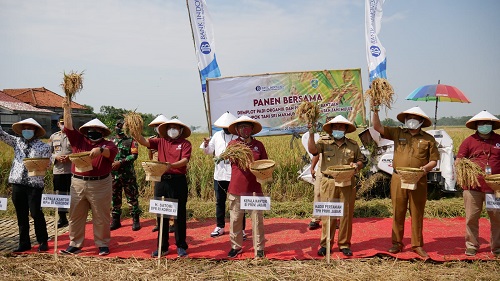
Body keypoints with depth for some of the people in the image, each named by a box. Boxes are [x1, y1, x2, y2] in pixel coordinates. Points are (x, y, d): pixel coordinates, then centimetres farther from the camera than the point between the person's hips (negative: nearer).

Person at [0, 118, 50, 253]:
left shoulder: (44, 146, 1)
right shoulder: (17, 142, 13)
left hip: (35, 184, -4)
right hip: (17, 183, 5)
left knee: (36, 213, -5)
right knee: (21, 215, 11)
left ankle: (43, 242, 10)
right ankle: (24, 243, 21)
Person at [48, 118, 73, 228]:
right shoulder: (53, 137, 11)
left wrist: (70, 157, -16)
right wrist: (56, 157, -7)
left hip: (72, 170, -3)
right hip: (58, 170, 3)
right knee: (60, 194, 10)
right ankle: (62, 218, 22)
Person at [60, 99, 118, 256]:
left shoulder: (107, 144, 2)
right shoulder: (79, 140, 11)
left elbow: (111, 152, -19)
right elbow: (68, 128, 2)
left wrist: (100, 150, -39)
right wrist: (67, 109, -6)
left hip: (100, 185, -3)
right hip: (78, 183, 3)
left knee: (101, 217, 6)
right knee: (75, 216, 9)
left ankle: (103, 244, 18)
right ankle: (75, 245, 21)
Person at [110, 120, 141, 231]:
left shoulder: (131, 141, 0)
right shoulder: (111, 141, 14)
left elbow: (134, 155, -10)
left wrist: (120, 162, -18)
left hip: (128, 174, -4)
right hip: (113, 173, 5)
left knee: (132, 196, -1)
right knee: (115, 197, 10)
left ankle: (135, 220, 6)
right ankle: (115, 220, 20)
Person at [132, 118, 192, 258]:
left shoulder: (185, 143, 2)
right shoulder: (161, 141, 11)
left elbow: (185, 160, -13)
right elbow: (145, 142, -2)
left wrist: (172, 165, -31)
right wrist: (136, 135, -22)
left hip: (178, 181, -3)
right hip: (161, 180, 4)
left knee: (179, 215, 4)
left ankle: (181, 246, 17)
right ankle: (162, 247, 21)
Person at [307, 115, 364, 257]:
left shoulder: (353, 145, 11)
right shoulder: (324, 142, 4)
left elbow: (360, 160, 17)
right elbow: (312, 150, -13)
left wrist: (357, 165, -4)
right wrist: (311, 134, -21)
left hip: (347, 184, 2)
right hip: (329, 183, -2)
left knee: (346, 214, 6)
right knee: (327, 214, 0)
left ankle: (344, 244, 18)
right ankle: (325, 244, 11)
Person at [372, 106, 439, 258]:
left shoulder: (428, 139, 7)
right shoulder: (397, 133, 9)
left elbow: (434, 160, 7)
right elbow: (378, 127, 2)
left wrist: (426, 167, -12)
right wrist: (375, 111, -8)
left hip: (418, 181, -1)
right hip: (398, 179, 1)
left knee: (417, 214, 6)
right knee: (398, 213, 7)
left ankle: (417, 245, 17)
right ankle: (397, 243, 17)